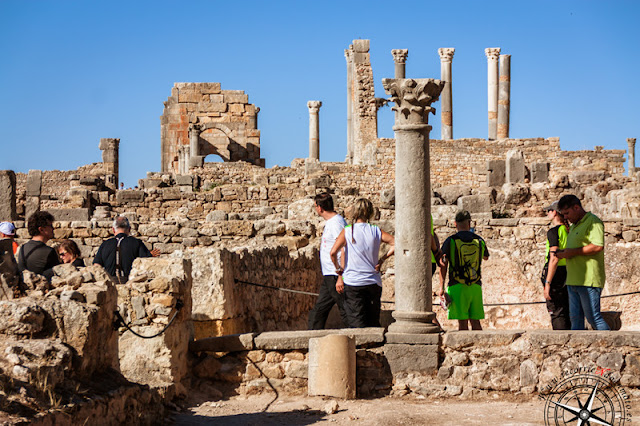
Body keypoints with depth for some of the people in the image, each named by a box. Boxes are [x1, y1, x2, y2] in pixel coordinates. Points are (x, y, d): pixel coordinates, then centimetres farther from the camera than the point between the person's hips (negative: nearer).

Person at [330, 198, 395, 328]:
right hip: (374, 282, 3)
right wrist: (382, 259, 2)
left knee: (357, 324, -1)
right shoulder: (376, 231, 1)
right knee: (374, 324, 13)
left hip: (353, 283, -3)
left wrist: (338, 269, -1)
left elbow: (333, 252, -17)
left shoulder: (347, 231, -6)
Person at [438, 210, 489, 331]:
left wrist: (441, 288, -6)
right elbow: (486, 257, 30)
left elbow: (443, 265, -7)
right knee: (475, 322, 8)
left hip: (457, 286, -3)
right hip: (475, 287, 3)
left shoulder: (450, 241, -2)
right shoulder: (479, 240, 7)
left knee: (462, 322, -4)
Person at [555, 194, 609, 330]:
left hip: (588, 280, -9)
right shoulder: (574, 226, 22)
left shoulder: (593, 221, -8)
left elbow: (598, 246, -21)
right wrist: (562, 253, 10)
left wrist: (573, 252, -16)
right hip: (573, 281, 9)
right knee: (575, 318, 6)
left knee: (593, 317, -8)